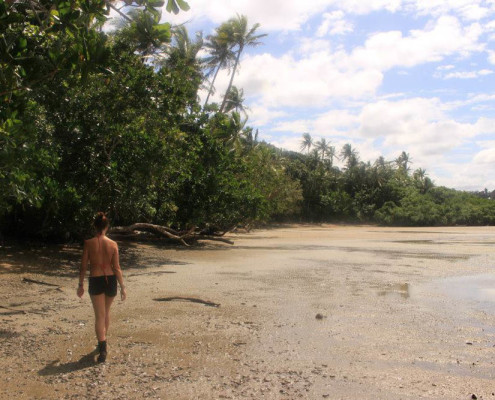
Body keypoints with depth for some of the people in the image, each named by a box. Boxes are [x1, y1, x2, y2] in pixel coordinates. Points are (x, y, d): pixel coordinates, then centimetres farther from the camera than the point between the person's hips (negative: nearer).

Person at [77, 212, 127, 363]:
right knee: (106, 311, 23)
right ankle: (103, 341, 39)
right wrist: (122, 287, 1)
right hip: (111, 280, 2)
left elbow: (83, 266, -3)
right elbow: (116, 268, -5)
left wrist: (81, 285, 9)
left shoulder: (88, 243, -7)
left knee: (100, 315, 1)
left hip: (95, 281, -2)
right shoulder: (113, 244, -6)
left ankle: (102, 348, -10)